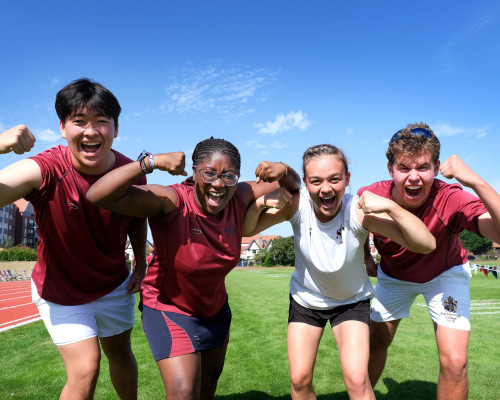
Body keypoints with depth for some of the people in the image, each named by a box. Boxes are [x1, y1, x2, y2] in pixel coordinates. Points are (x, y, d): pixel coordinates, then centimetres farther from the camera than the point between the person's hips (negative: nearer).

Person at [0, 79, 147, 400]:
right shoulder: (45, 171, -29)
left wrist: (141, 264, 0)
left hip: (115, 285, 4)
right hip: (61, 290, -4)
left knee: (121, 353, 22)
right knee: (85, 369, -12)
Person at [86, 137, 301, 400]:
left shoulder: (239, 198, -15)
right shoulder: (170, 201, -31)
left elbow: (292, 186, -2)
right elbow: (97, 196, -42)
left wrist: (282, 170, -25)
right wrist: (151, 162, -48)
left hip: (215, 308, 6)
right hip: (168, 309, -6)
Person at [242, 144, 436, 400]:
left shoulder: (359, 211, -30)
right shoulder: (297, 205, -25)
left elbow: (426, 245, -36)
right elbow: (247, 230, -22)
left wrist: (390, 206, -49)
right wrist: (261, 203, -40)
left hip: (351, 300, -1)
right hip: (305, 298, 2)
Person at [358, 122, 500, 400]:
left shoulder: (451, 200, -37)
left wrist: (475, 181, -61)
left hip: (444, 273, -2)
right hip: (394, 274, 3)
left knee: (454, 362, -13)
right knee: (377, 343, 15)